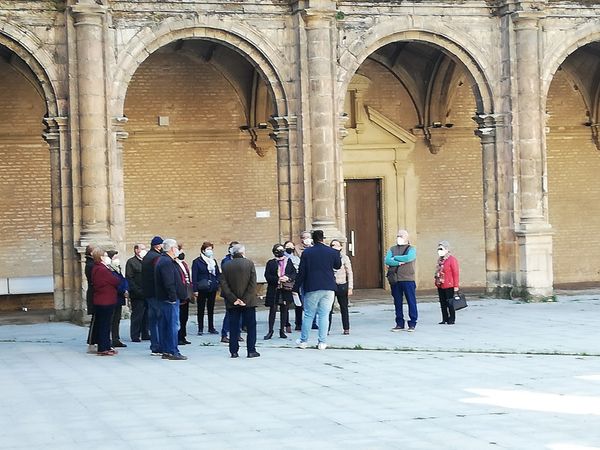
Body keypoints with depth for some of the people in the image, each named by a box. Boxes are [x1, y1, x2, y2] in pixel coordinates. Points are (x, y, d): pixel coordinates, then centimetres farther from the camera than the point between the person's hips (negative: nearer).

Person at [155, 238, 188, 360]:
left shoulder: (167, 261, 17)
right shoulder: (167, 262, -17)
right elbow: (168, 283, -23)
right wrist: (173, 297, -20)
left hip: (165, 299, 11)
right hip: (170, 300, -11)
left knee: (164, 325, 12)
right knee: (173, 325, -7)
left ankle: (166, 351, 17)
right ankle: (173, 352, -5)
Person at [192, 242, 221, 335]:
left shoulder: (213, 261, 11)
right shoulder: (197, 262, -5)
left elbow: (218, 274, 16)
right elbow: (194, 276, -8)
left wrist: (217, 283, 2)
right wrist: (195, 290, -13)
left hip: (212, 289, 5)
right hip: (202, 289, -5)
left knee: (211, 309, 11)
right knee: (201, 309, 2)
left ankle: (211, 328, 19)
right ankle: (200, 329, 7)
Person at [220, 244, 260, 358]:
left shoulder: (226, 266, 1)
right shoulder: (249, 264, -6)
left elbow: (223, 285, -3)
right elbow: (253, 283, -11)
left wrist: (233, 299, -4)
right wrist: (246, 299, -10)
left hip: (232, 303, 2)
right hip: (248, 302, -2)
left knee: (233, 327, 8)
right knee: (251, 326, 6)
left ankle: (234, 351, 7)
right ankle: (251, 350, 4)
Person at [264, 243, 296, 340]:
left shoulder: (289, 261, 10)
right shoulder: (270, 263, 3)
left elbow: (294, 273, 5)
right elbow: (267, 276, -3)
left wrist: (288, 278, -14)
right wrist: (277, 279, -17)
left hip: (286, 290, 2)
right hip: (273, 290, -2)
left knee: (284, 309, 6)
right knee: (273, 309, -2)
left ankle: (282, 331, 14)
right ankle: (270, 331, 4)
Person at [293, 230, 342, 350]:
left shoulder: (306, 252, -3)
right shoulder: (332, 252, 0)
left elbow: (301, 272, -2)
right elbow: (338, 265, 19)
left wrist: (296, 288, 5)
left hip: (312, 288, -1)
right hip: (328, 288, 1)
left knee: (308, 315, 8)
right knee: (324, 315, 4)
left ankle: (303, 341, 14)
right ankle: (322, 342, 3)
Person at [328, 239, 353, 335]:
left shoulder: (344, 258, 2)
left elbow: (349, 273, 4)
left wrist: (350, 287, -1)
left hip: (342, 285, 0)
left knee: (344, 308, 9)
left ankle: (346, 328, 18)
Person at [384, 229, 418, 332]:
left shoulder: (411, 249, 4)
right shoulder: (392, 249, 14)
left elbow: (408, 258, -17)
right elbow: (387, 261, -1)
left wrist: (395, 258, -6)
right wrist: (399, 263, -14)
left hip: (408, 280, -4)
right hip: (395, 280, 4)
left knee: (411, 302, -3)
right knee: (397, 303, 7)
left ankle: (412, 324, 3)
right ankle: (399, 324, 14)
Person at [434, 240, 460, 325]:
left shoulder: (452, 259, -11)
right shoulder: (440, 260, 11)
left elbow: (455, 273, -12)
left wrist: (456, 286, -14)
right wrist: (437, 281, 15)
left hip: (449, 286, -8)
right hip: (440, 286, 8)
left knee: (449, 303, -2)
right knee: (443, 303, 10)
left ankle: (451, 319, 6)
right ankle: (445, 319, 18)